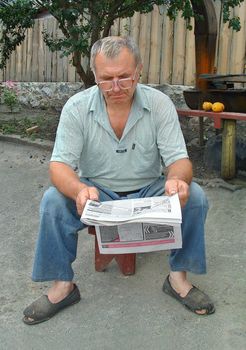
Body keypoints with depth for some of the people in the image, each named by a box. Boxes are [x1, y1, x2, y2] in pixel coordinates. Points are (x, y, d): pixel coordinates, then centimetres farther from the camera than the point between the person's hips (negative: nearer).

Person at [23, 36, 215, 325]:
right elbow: (59, 165, -17)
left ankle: (178, 276, -5)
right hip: (96, 192, 0)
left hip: (149, 192, 1)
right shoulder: (76, 107, -12)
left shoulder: (160, 103, -11)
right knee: (53, 200, -27)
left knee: (194, 196, -24)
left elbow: (178, 159, -12)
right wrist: (79, 190, -42)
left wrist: (177, 179, -39)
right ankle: (63, 285, -9)